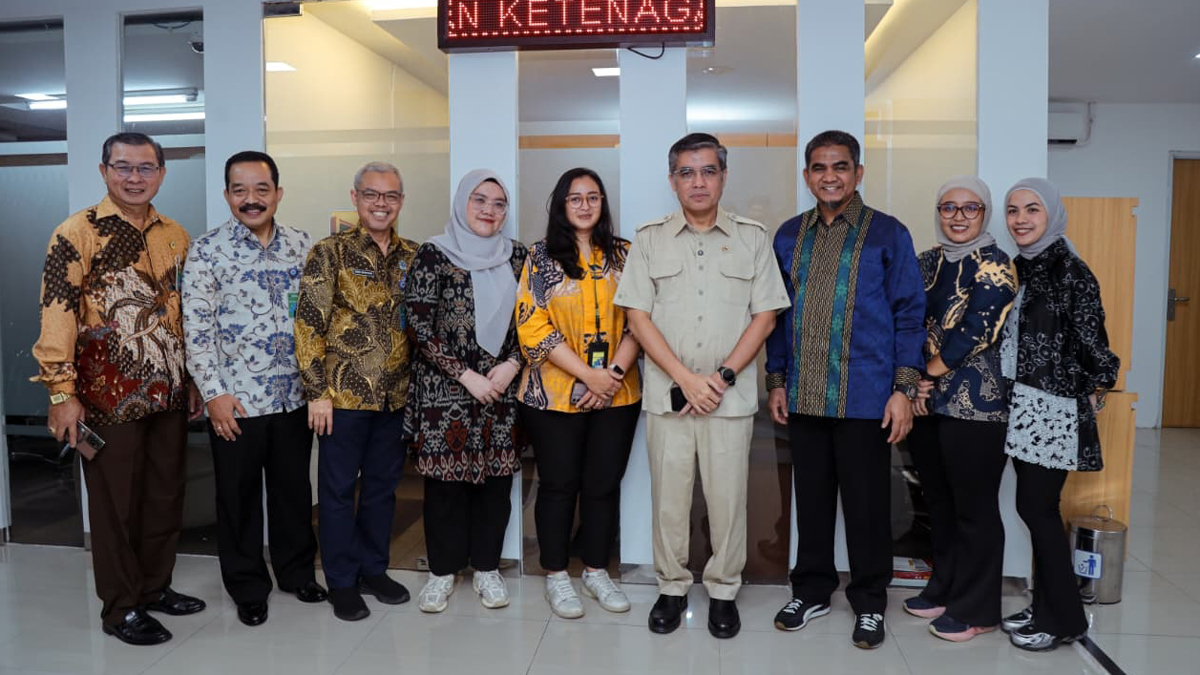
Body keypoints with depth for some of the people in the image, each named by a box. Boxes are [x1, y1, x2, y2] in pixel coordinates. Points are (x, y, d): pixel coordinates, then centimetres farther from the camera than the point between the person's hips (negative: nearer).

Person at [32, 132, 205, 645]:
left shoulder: (175, 236, 9)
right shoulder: (77, 233, -8)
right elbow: (57, 314, -12)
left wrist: (193, 380, 15)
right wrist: (62, 392, -16)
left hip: (169, 392, 6)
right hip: (109, 395, -5)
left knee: (166, 495, 14)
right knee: (115, 502, 6)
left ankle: (156, 587, 32)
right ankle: (121, 608, 21)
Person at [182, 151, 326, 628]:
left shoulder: (301, 246, 5)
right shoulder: (206, 251, -5)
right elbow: (197, 327, -8)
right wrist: (213, 392, -13)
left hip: (294, 395, 3)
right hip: (235, 399, -3)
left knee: (295, 487, 14)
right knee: (239, 495, 10)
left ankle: (297, 571, 33)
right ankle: (248, 588, 26)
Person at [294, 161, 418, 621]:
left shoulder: (412, 256, 7)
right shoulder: (331, 252, -6)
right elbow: (308, 324, -9)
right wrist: (317, 392, -13)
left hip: (396, 395, 5)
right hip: (345, 394, -4)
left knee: (383, 484, 15)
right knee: (338, 488, 7)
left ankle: (374, 570, 31)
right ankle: (342, 582, 22)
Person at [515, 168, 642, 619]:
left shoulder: (623, 255, 7)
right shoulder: (542, 257, -1)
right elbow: (533, 327, -9)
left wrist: (615, 373, -12)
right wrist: (590, 376, -14)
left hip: (618, 394, 3)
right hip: (556, 394, -2)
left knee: (605, 484, 10)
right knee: (559, 485, 7)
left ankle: (596, 571, 27)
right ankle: (556, 576, 23)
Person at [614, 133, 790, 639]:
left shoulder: (752, 238, 5)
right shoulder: (649, 240, 5)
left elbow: (765, 316, 2)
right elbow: (638, 317, -1)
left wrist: (722, 376, -10)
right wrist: (686, 379, -10)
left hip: (731, 396, 0)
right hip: (667, 394, 1)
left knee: (727, 498, 6)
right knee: (669, 497, 8)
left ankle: (723, 591, 24)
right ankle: (672, 588, 25)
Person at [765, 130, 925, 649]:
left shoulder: (888, 234, -2)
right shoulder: (789, 236, 9)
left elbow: (909, 314, -3)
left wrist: (904, 389, -10)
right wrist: (776, 381, 9)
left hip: (865, 398, -3)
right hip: (803, 397, 3)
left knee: (866, 503, 7)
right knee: (811, 499, 13)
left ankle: (869, 602, 24)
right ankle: (812, 591, 29)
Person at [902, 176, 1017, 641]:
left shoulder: (993, 265, -7)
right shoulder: (928, 262, 12)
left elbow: (976, 331, -15)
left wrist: (928, 375, -10)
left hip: (974, 403, -6)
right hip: (926, 400, 7)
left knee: (974, 507, 2)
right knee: (937, 500, 16)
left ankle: (976, 609, 15)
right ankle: (944, 589, 31)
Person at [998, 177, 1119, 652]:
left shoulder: (1069, 270, -13)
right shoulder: (1020, 268, 10)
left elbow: (1092, 343, -15)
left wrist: (1092, 395, -6)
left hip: (1054, 410, -7)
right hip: (1025, 407, 7)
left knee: (1037, 508, -2)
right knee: (1035, 508, 12)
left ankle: (1064, 619, 14)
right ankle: (1045, 607, 24)